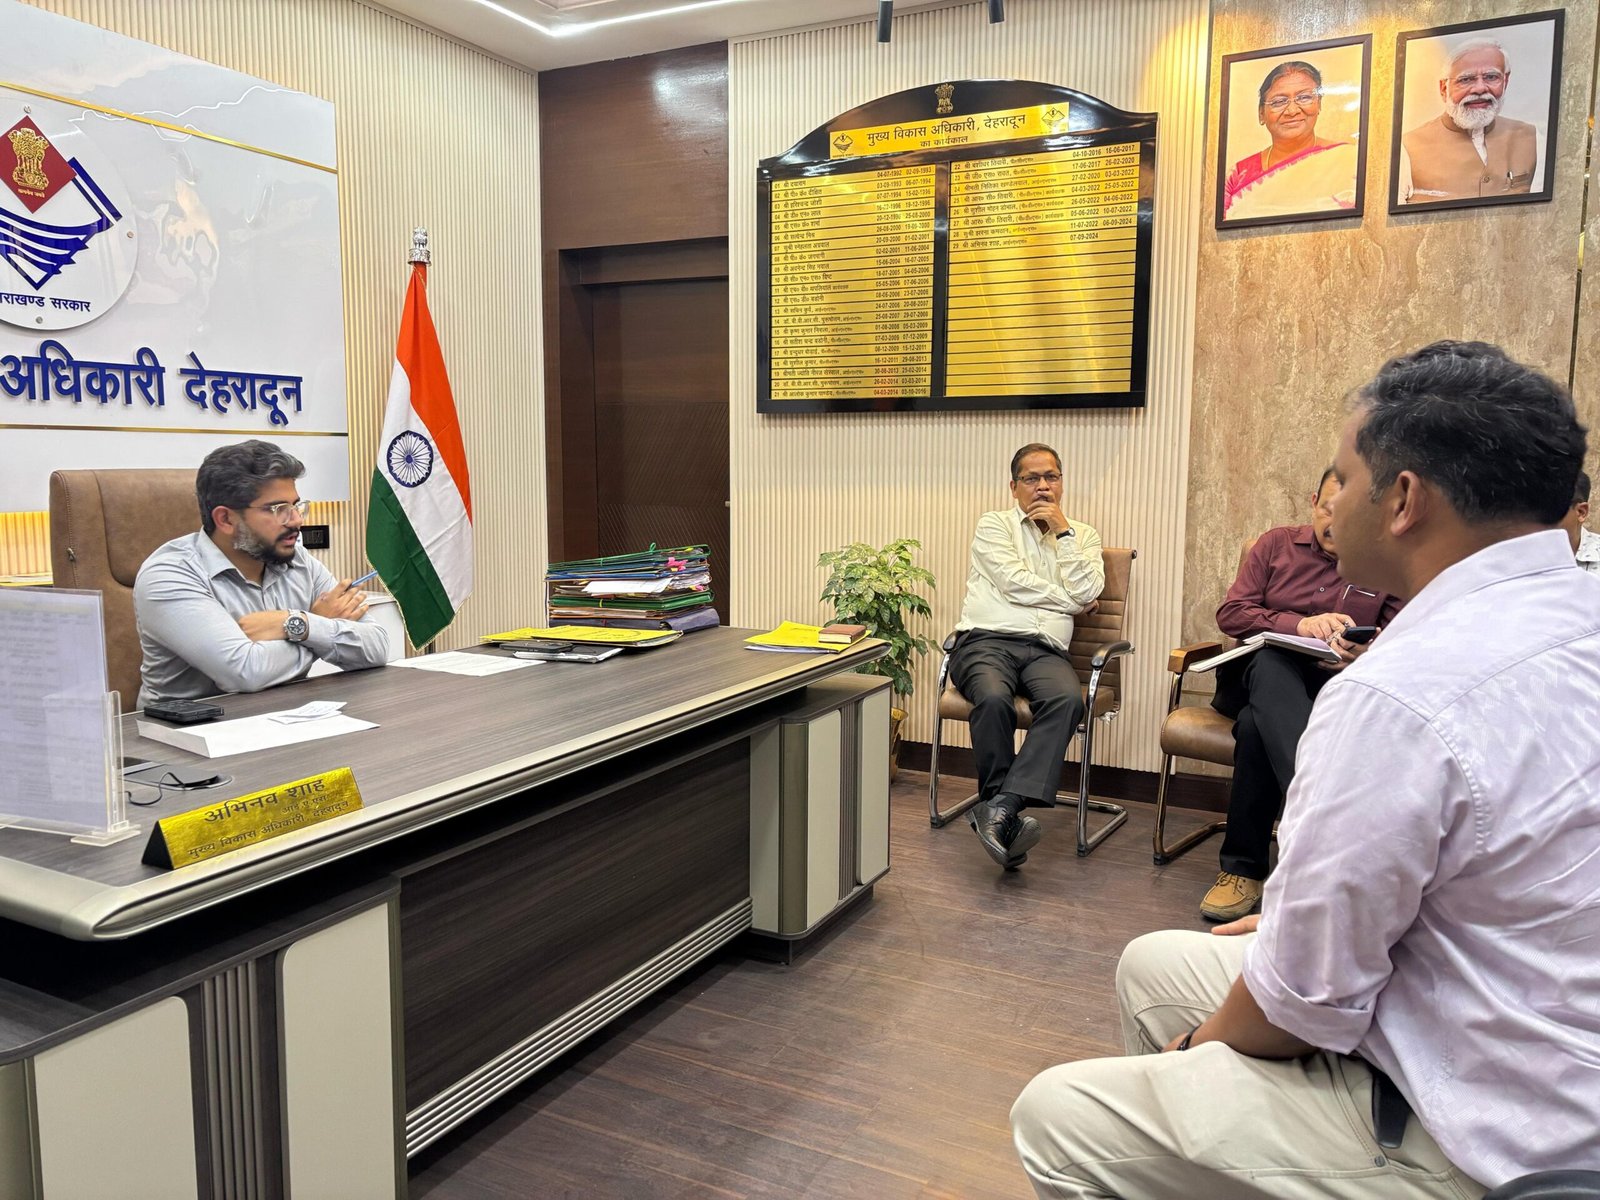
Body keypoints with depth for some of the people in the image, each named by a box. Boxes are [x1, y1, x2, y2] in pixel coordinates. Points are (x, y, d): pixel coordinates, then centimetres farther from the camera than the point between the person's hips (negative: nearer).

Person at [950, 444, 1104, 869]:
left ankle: (1001, 806, -39)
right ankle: (1007, 816, -25)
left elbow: (1086, 592, 2)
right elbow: (1013, 583, -2)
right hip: (988, 640, -2)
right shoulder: (994, 524, 14)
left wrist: (1062, 531, 3)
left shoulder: (1082, 536, 22)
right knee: (994, 698, -36)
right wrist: (1068, 600, 7)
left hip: (1045, 650, 2)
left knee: (1068, 699, -33)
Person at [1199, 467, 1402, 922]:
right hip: (1262, 677, 1)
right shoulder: (1277, 543, 15)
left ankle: (1242, 867, -34)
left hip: (1335, 689, -1)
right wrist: (1298, 625, -14)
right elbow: (1230, 613, 4)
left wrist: (1366, 657, -22)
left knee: (1256, 726, -39)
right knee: (1269, 661, -41)